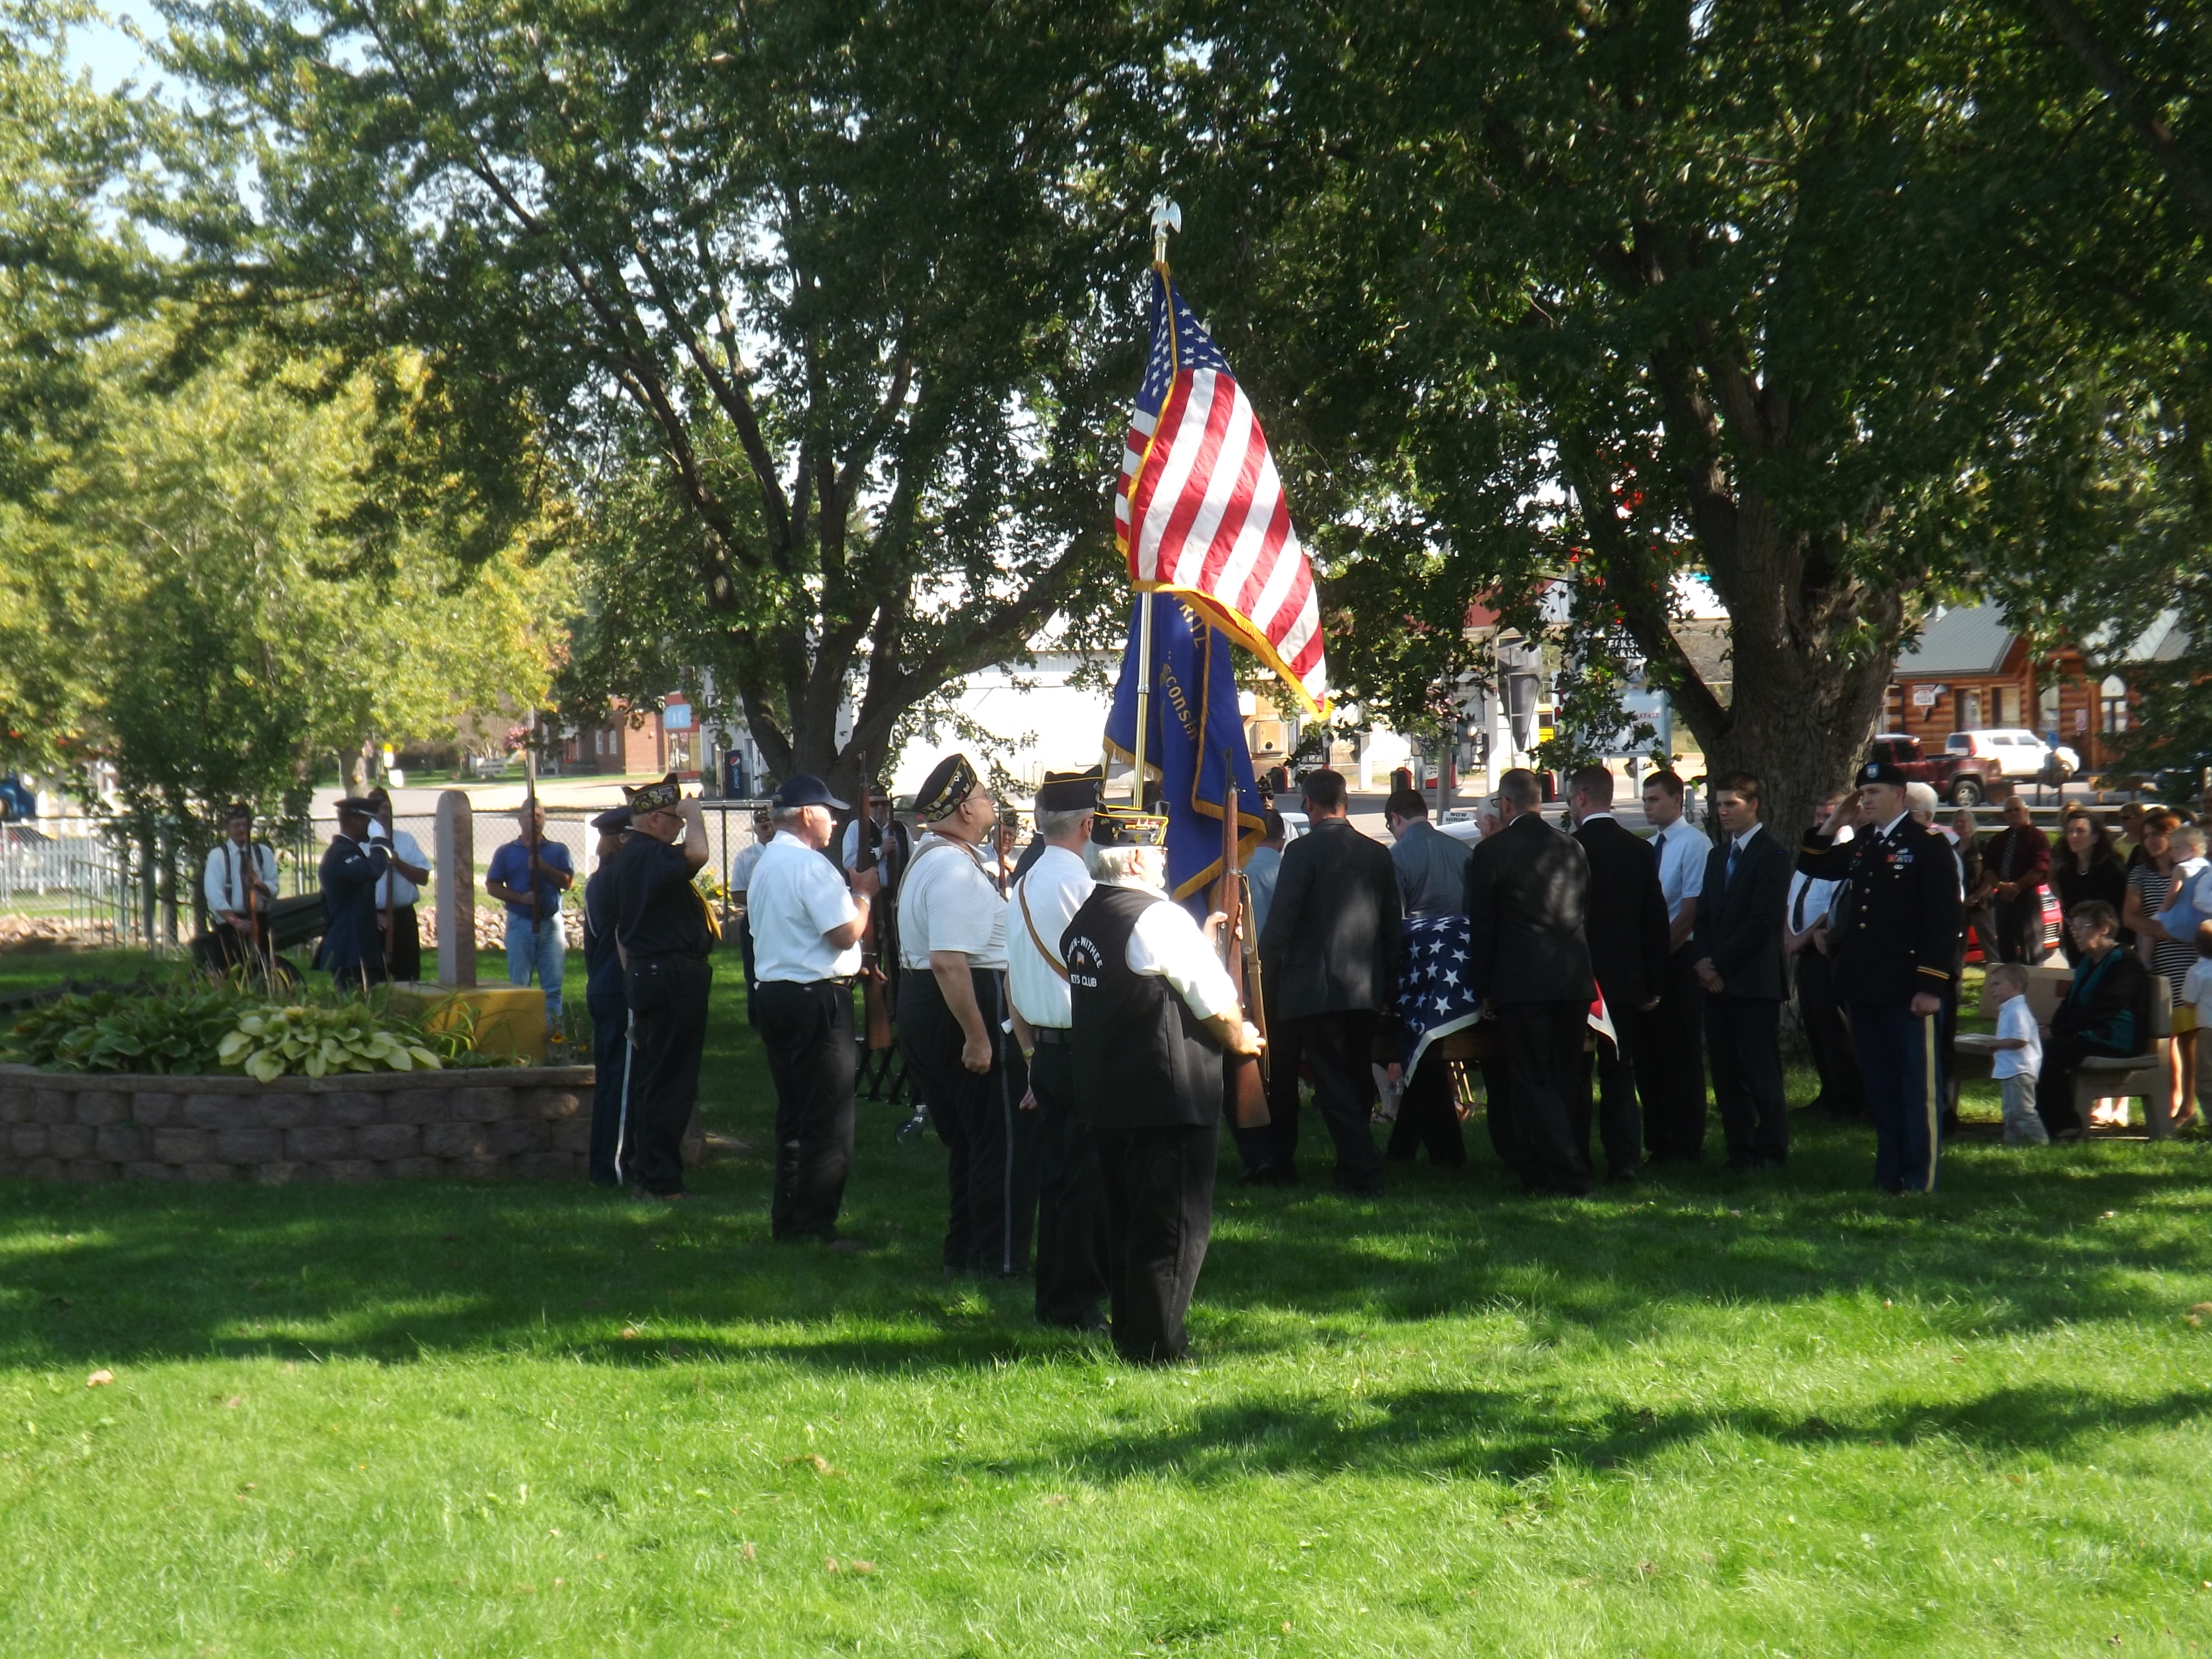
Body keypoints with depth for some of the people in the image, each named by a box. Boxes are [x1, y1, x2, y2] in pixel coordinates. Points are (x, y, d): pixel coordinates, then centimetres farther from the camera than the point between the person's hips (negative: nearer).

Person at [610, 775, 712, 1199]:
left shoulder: (630, 856, 16)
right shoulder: (650, 857, -19)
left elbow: (621, 931, 23)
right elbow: (696, 854, -40)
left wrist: (633, 977, 27)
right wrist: (695, 816, -20)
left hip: (646, 974, 11)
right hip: (673, 977, -11)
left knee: (649, 1078, 18)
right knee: (671, 1082, -6)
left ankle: (639, 1170, 26)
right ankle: (659, 1181, -4)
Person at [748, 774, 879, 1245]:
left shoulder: (767, 862, 15)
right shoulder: (810, 866, -16)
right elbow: (846, 933, -20)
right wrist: (864, 893, -3)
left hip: (774, 991, 10)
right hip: (816, 998, -10)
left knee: (793, 1113, 16)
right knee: (827, 1118, -5)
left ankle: (787, 1220, 19)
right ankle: (817, 1226, -6)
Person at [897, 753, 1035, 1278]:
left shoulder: (927, 858, 15)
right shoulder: (957, 870, -21)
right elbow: (949, 962, -29)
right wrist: (977, 1036, -28)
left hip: (921, 1008, 11)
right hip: (968, 1008, -11)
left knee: (966, 1137, 19)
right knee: (1005, 1139, -3)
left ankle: (964, 1254, 25)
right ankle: (1000, 1260, 1)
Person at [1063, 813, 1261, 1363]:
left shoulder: (1084, 919, 9)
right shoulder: (1160, 919, -18)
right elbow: (1217, 1003, -15)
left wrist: (1201, 940, 25)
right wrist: (1241, 1040, 4)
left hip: (1103, 1091, 9)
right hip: (1169, 1095, -9)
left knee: (1126, 1218, 18)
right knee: (1175, 1224, 0)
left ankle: (1129, 1334, 26)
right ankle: (1158, 1347, 4)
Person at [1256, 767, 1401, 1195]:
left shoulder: (1302, 851, -10)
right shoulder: (1378, 854, 7)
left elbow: (1280, 923, -12)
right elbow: (1393, 926, 12)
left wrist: (1264, 981, -4)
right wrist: (1391, 989, 20)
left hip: (1315, 989, -6)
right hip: (1367, 991, 6)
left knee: (1333, 1082, -4)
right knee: (1356, 1080, 14)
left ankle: (1363, 1171, -11)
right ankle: (1354, 1166, 20)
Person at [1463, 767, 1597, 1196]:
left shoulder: (1491, 851, -6)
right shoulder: (1573, 849, 9)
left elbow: (1481, 925, -3)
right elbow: (1584, 912, 15)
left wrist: (1484, 987, 5)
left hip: (1520, 982, -5)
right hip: (1573, 980, 5)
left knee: (1532, 1083, -3)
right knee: (1566, 1080, 14)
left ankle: (1566, 1174, -12)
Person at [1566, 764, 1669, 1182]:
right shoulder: (1639, 850, 4)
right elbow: (1656, 920, 7)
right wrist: (1652, 985, 13)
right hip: (1626, 979, 5)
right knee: (1620, 1073, 10)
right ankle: (1624, 1160, 7)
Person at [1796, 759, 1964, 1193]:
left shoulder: (1927, 845, -8)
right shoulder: (1860, 845, 15)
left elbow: (1943, 919, -12)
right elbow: (1812, 864, 22)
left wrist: (1931, 986, -17)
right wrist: (1835, 822, 8)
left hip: (1908, 989, -7)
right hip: (1865, 987, 7)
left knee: (1919, 1084, -1)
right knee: (1879, 1084, 11)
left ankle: (1921, 1178, 3)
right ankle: (1888, 1174, 16)